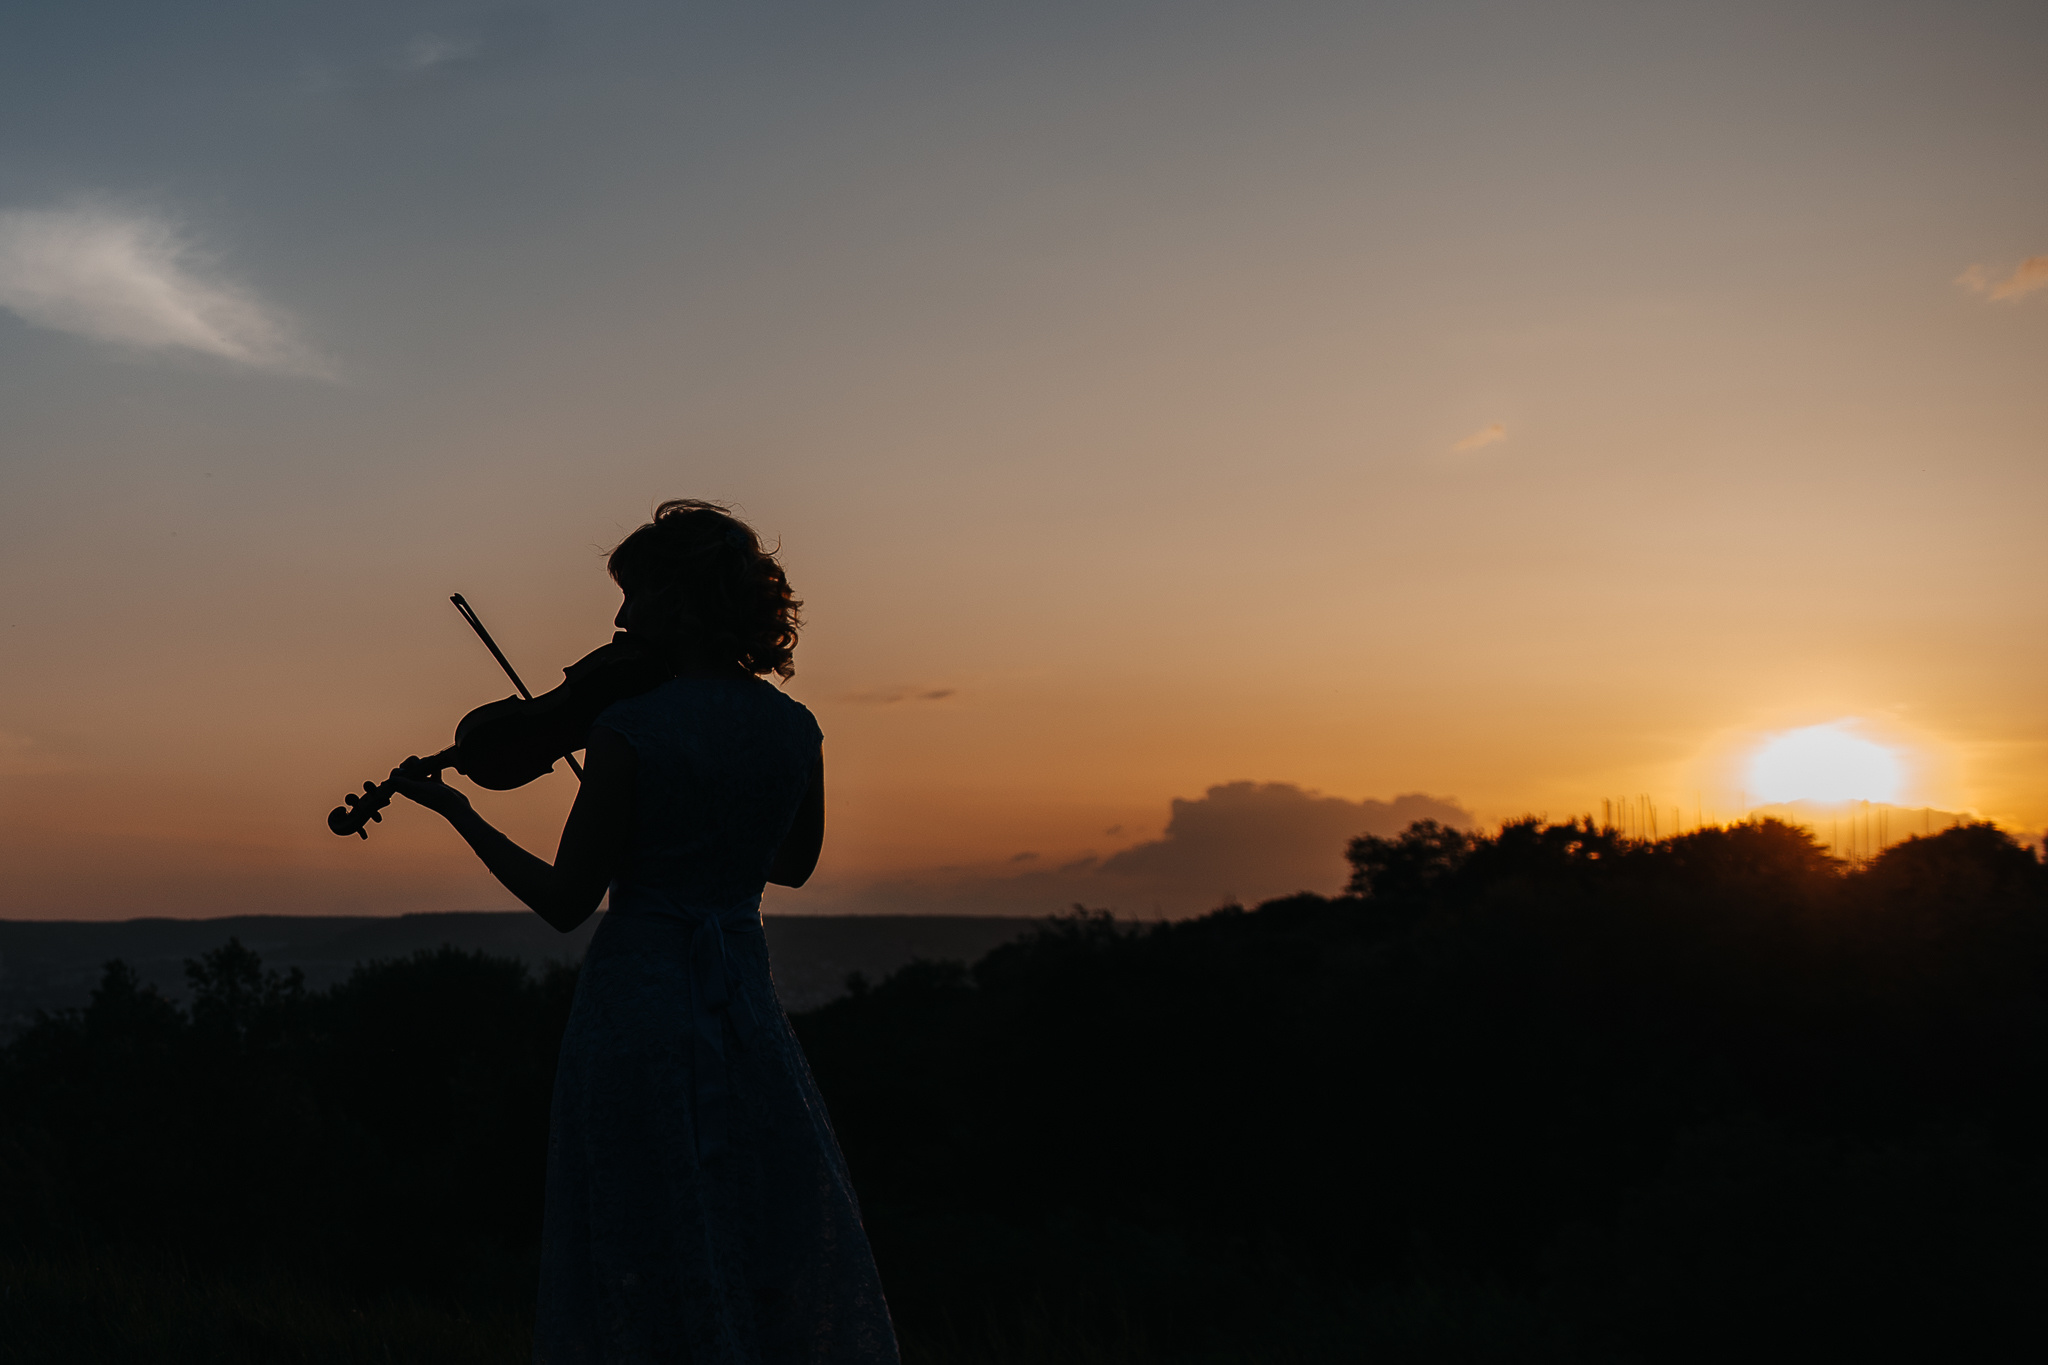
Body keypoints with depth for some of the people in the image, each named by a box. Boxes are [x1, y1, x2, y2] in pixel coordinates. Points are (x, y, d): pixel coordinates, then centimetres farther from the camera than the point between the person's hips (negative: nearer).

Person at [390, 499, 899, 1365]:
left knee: (647, 1275, 6)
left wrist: (456, 811, 0)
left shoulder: (628, 731, -14)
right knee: (786, 1275, 15)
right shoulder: (793, 728, 2)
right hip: (746, 1005, 5)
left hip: (638, 1001, -5)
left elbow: (565, 903, -10)